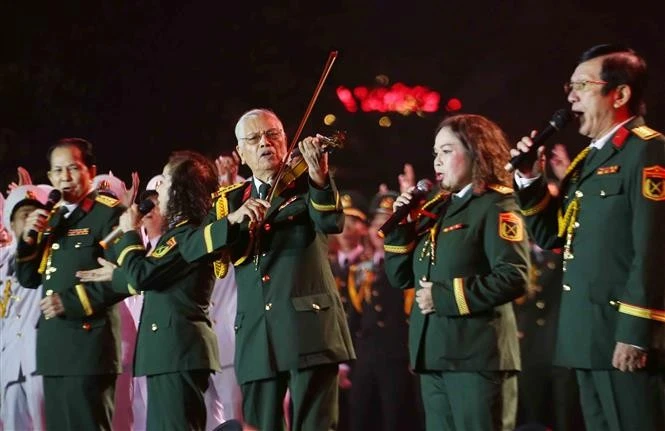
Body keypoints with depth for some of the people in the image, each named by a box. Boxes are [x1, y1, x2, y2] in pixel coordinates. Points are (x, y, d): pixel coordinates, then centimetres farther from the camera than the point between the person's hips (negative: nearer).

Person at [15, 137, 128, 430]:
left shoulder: (110, 214, -7)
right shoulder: (51, 218, 18)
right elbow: (29, 279, 18)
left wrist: (72, 302, -17)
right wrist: (29, 237, 1)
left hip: (89, 346, -8)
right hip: (53, 346, 8)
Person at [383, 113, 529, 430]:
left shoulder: (494, 207, -5)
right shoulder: (436, 210, 17)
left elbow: (513, 278, -18)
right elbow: (401, 277, 17)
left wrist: (445, 297, -16)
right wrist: (401, 226, 5)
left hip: (476, 354, -8)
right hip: (433, 354, 8)